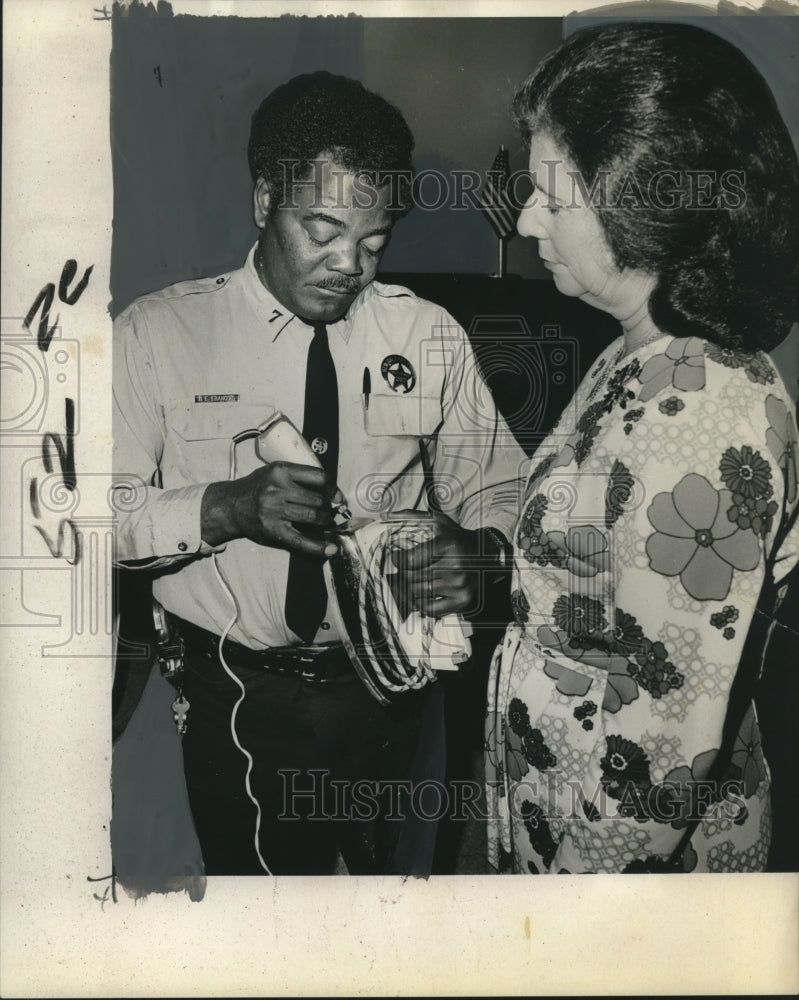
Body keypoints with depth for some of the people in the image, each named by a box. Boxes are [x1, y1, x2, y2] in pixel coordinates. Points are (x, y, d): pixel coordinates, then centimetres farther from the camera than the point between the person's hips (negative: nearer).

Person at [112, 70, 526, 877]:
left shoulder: (429, 336, -2)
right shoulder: (156, 334, -8)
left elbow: (497, 490, -1)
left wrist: (480, 552, -24)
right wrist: (228, 508, -27)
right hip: (238, 701, -2)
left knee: (404, 871, 21)